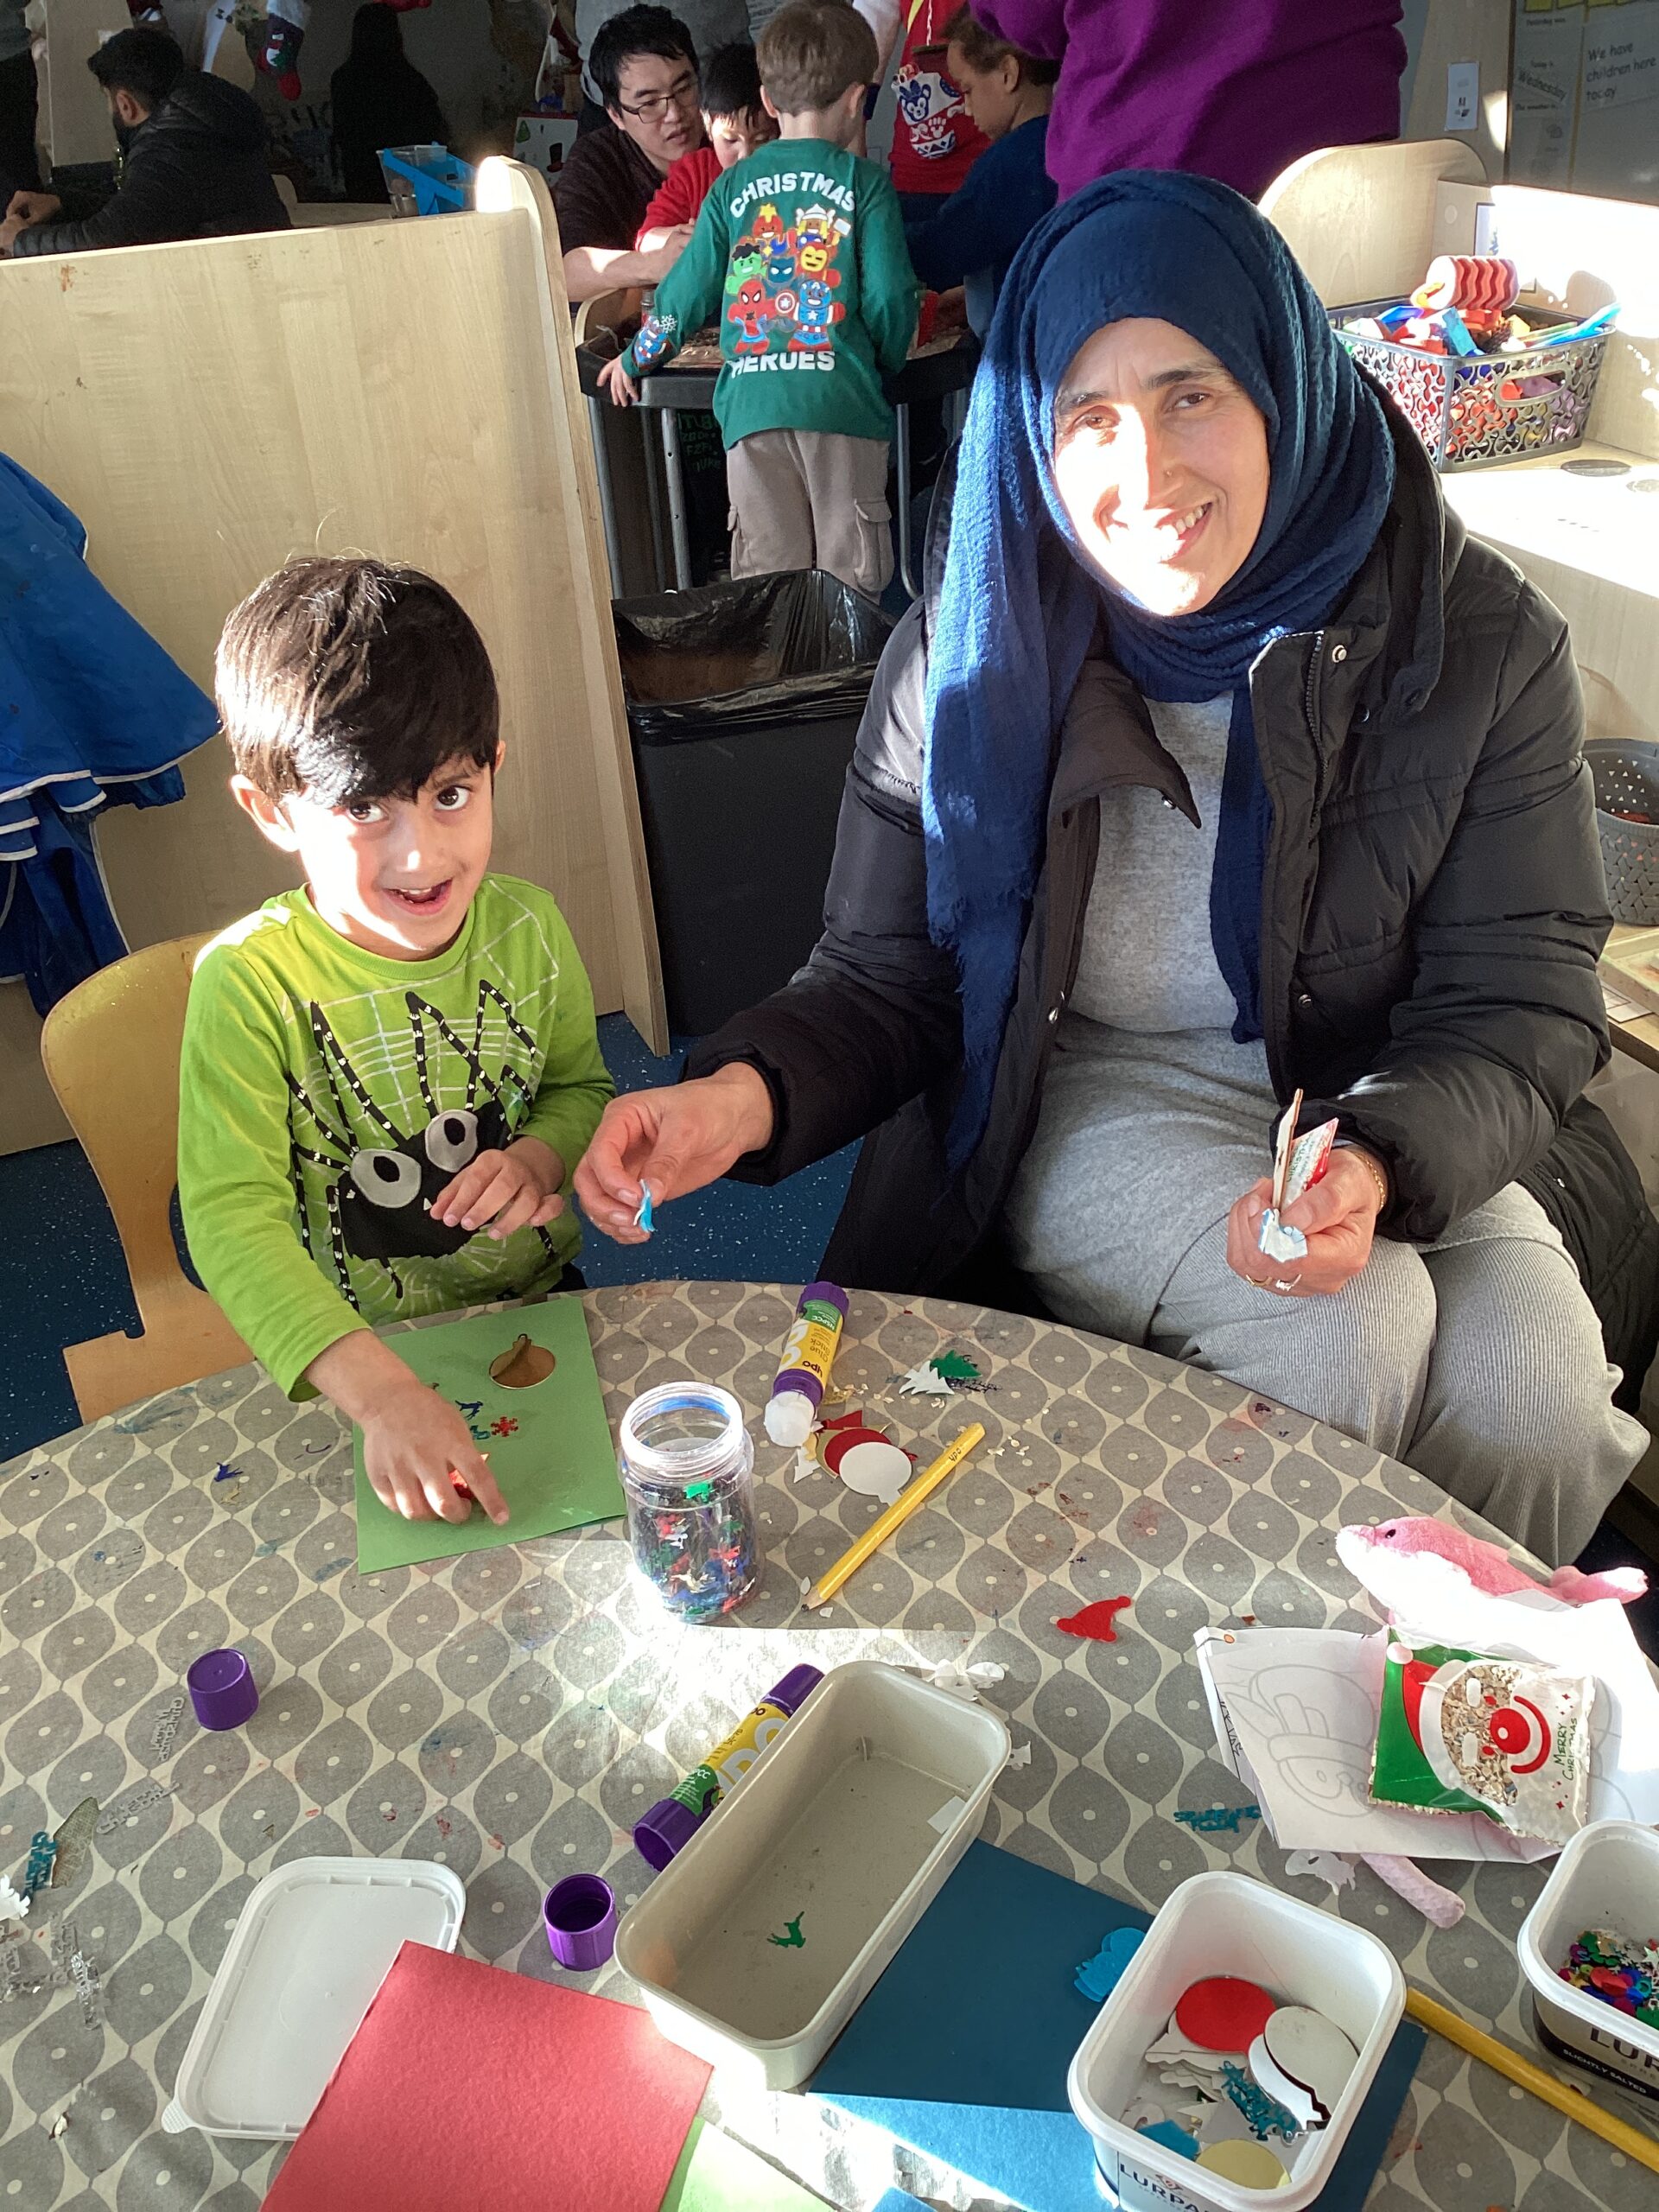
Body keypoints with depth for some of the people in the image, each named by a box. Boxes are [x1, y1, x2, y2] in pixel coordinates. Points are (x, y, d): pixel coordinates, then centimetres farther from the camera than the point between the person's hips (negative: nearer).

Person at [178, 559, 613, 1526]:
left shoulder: (527, 929, -6)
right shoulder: (249, 983, -19)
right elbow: (232, 1215, -25)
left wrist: (541, 1155, -14)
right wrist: (382, 1391, -39)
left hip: (539, 1312, 3)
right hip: (351, 1362, -3)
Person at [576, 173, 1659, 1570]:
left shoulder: (1482, 641, -10)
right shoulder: (974, 653, -10)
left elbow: (1522, 1006, -9)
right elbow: (889, 976, -7)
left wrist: (1375, 1164, -31)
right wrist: (747, 1094, -29)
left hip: (1406, 1120, 2)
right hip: (1095, 1102, -1)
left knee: (1530, 1374, -24)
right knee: (1351, 1328, -28)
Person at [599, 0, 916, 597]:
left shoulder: (733, 186, 13)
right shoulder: (864, 181, 4)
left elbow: (688, 289, 15)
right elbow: (890, 298, -2)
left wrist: (635, 360, 30)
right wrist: (882, 367, 18)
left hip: (750, 406, 3)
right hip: (841, 399, -3)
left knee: (767, 577, 5)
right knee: (849, 581, 2)